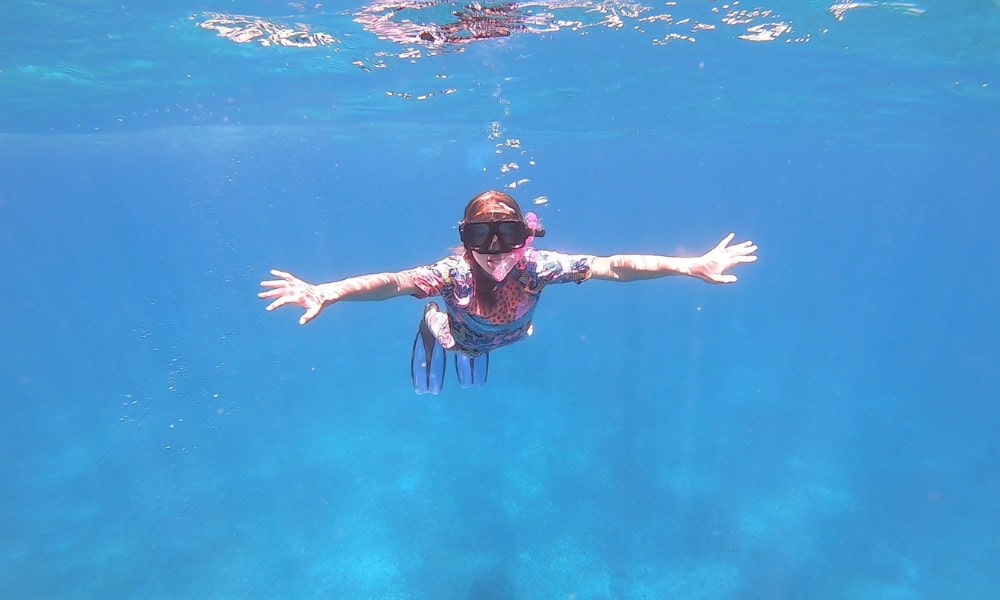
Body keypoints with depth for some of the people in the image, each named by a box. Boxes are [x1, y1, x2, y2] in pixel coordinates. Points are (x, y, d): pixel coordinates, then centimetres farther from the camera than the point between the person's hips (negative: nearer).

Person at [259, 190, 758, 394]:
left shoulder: (537, 266, -41)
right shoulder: (453, 272, -45)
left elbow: (613, 266, -43)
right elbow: (392, 282, -57)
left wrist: (692, 266, -48)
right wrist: (326, 293, -74)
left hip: (488, 344, 2)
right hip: (444, 338, -2)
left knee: (475, 394, 31)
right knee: (429, 401, 26)